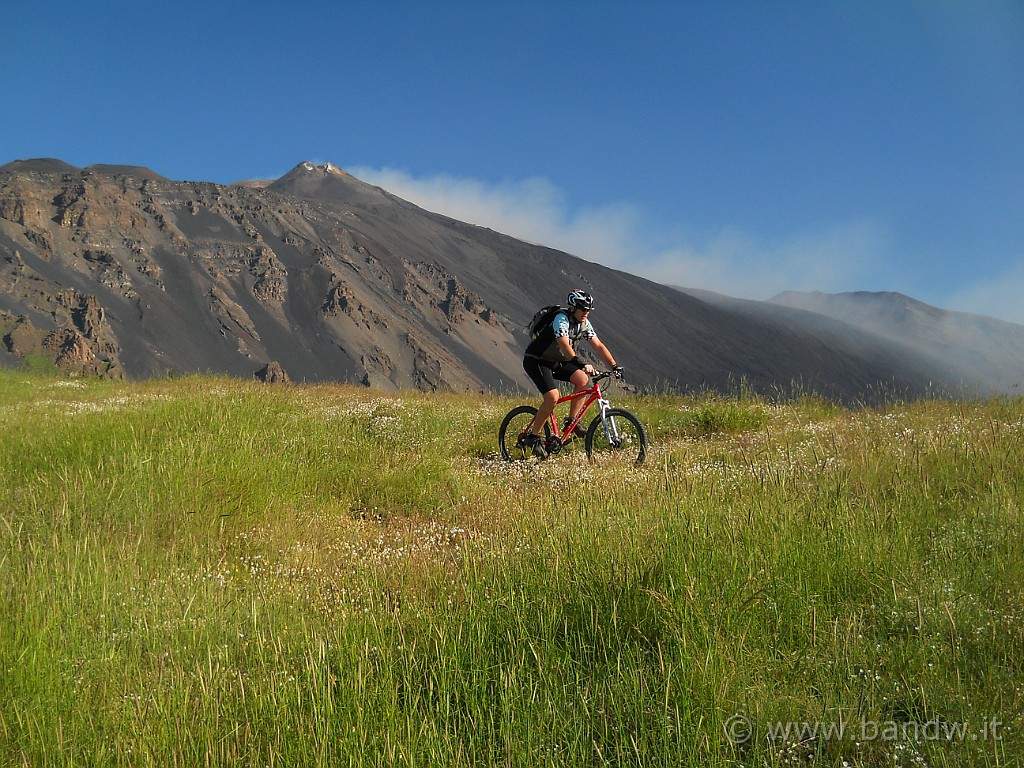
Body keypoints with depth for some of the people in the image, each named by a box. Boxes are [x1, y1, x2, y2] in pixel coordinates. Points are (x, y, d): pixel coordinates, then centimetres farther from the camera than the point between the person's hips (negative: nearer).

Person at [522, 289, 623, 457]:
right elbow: (565, 345, -40)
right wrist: (581, 364, -53)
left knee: (583, 380, -12)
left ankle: (571, 422, -1)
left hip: (555, 362, 8)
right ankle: (534, 437, -10)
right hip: (535, 361, -8)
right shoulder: (562, 319, -25)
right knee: (553, 397, -24)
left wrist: (615, 365, -11)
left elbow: (599, 346, -1)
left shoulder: (584, 323, -1)